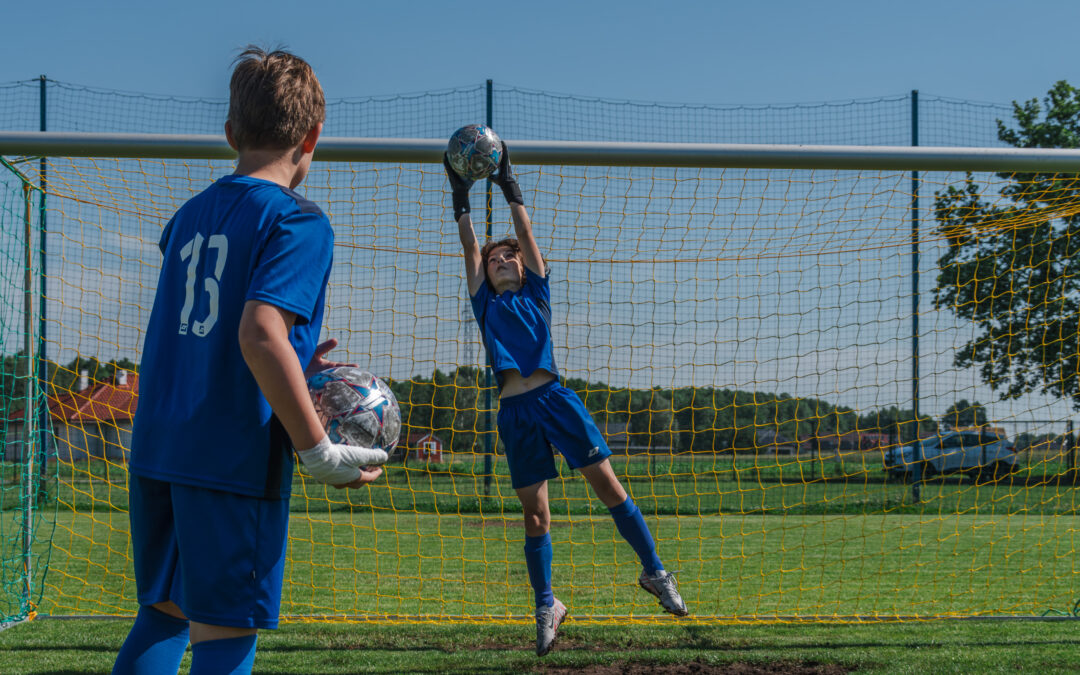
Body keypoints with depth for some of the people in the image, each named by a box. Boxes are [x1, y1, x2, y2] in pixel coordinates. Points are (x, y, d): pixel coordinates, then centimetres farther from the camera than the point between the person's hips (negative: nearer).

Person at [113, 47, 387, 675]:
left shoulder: (190, 215, 15)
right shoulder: (298, 221, -8)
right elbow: (260, 333, -22)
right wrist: (322, 452, -17)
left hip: (158, 449, 7)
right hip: (235, 458, -7)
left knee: (164, 611, 18)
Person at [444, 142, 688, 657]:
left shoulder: (535, 295, 17)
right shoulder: (486, 305, 18)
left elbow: (527, 235, 13)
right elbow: (470, 249, 14)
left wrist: (509, 184, 13)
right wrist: (460, 197, 12)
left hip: (554, 399, -1)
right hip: (515, 413, 1)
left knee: (608, 486, -5)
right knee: (535, 515, 1)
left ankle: (653, 571, 6)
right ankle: (546, 605, 12)